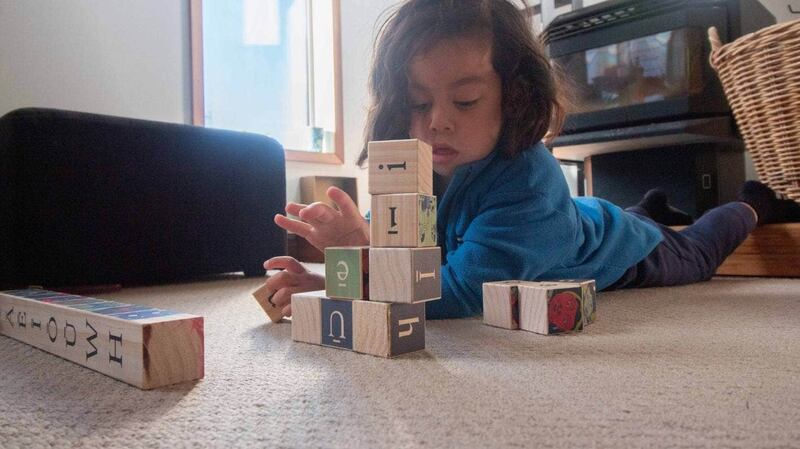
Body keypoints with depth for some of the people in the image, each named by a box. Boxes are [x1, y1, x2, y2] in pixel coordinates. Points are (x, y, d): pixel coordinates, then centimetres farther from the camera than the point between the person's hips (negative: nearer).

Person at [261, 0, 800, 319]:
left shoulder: (527, 182, -49)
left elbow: (462, 292, -54)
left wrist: (367, 256, -65)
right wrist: (328, 281, -46)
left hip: (622, 253, -4)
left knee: (697, 253, 31)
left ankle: (751, 205, 58)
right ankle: (648, 208, 70)